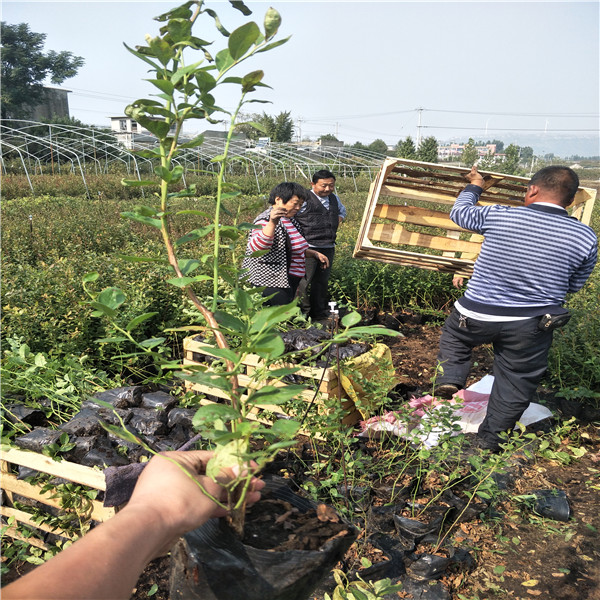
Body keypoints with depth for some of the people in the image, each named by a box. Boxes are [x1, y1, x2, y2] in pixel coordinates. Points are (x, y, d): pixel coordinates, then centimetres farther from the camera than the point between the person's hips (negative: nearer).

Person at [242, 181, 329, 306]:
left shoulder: (289, 220, 14)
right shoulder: (266, 220, -16)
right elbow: (255, 249, -35)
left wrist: (314, 253, 16)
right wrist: (272, 223, -46)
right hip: (272, 285, -10)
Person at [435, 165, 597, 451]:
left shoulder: (498, 216, -11)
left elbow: (458, 212, 9)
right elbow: (574, 286, 8)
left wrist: (474, 187, 27)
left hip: (478, 316, -1)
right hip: (532, 328, 1)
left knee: (453, 335, 30)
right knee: (515, 385, 17)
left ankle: (449, 378, 9)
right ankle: (491, 441, 29)